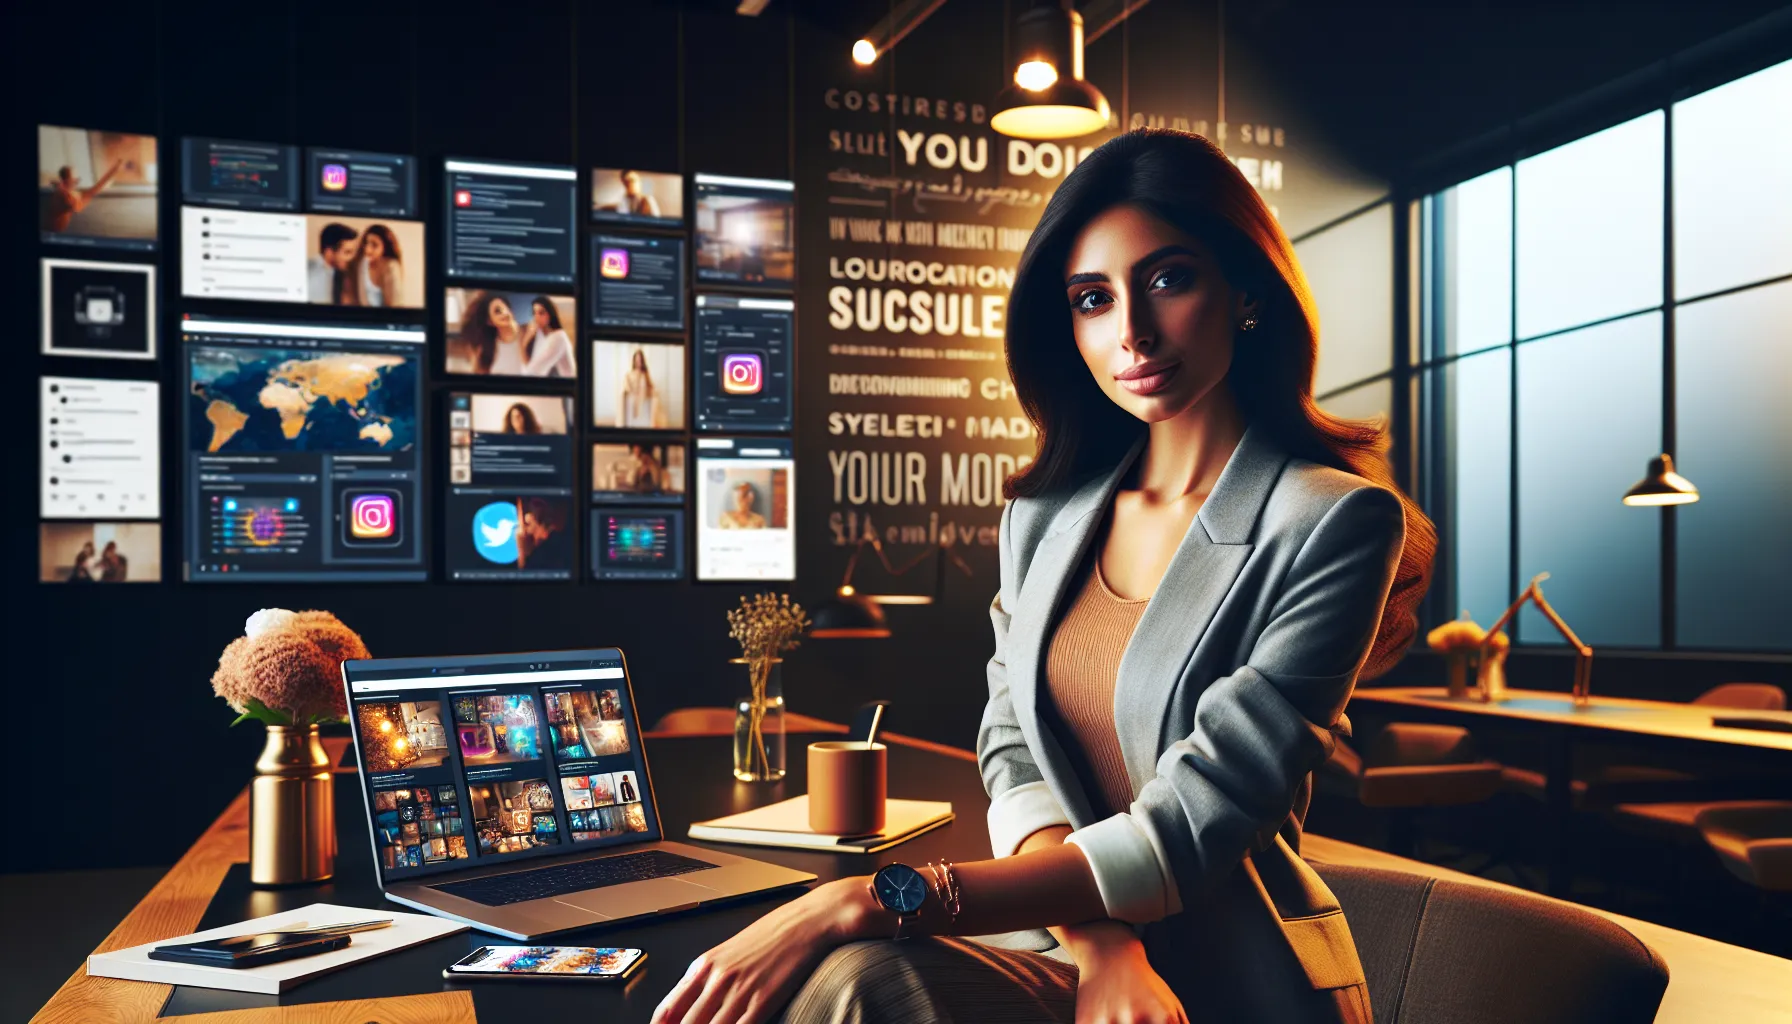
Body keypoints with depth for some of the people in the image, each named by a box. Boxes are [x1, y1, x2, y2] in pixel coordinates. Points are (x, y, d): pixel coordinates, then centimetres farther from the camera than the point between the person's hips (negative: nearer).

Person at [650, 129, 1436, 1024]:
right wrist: (1100, 947, -18)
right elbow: (1011, 752, 3)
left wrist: (867, 899, -26)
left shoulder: (1335, 523, -11)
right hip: (1059, 950, 4)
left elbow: (1191, 827, -19)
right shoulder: (1045, 513, 7)